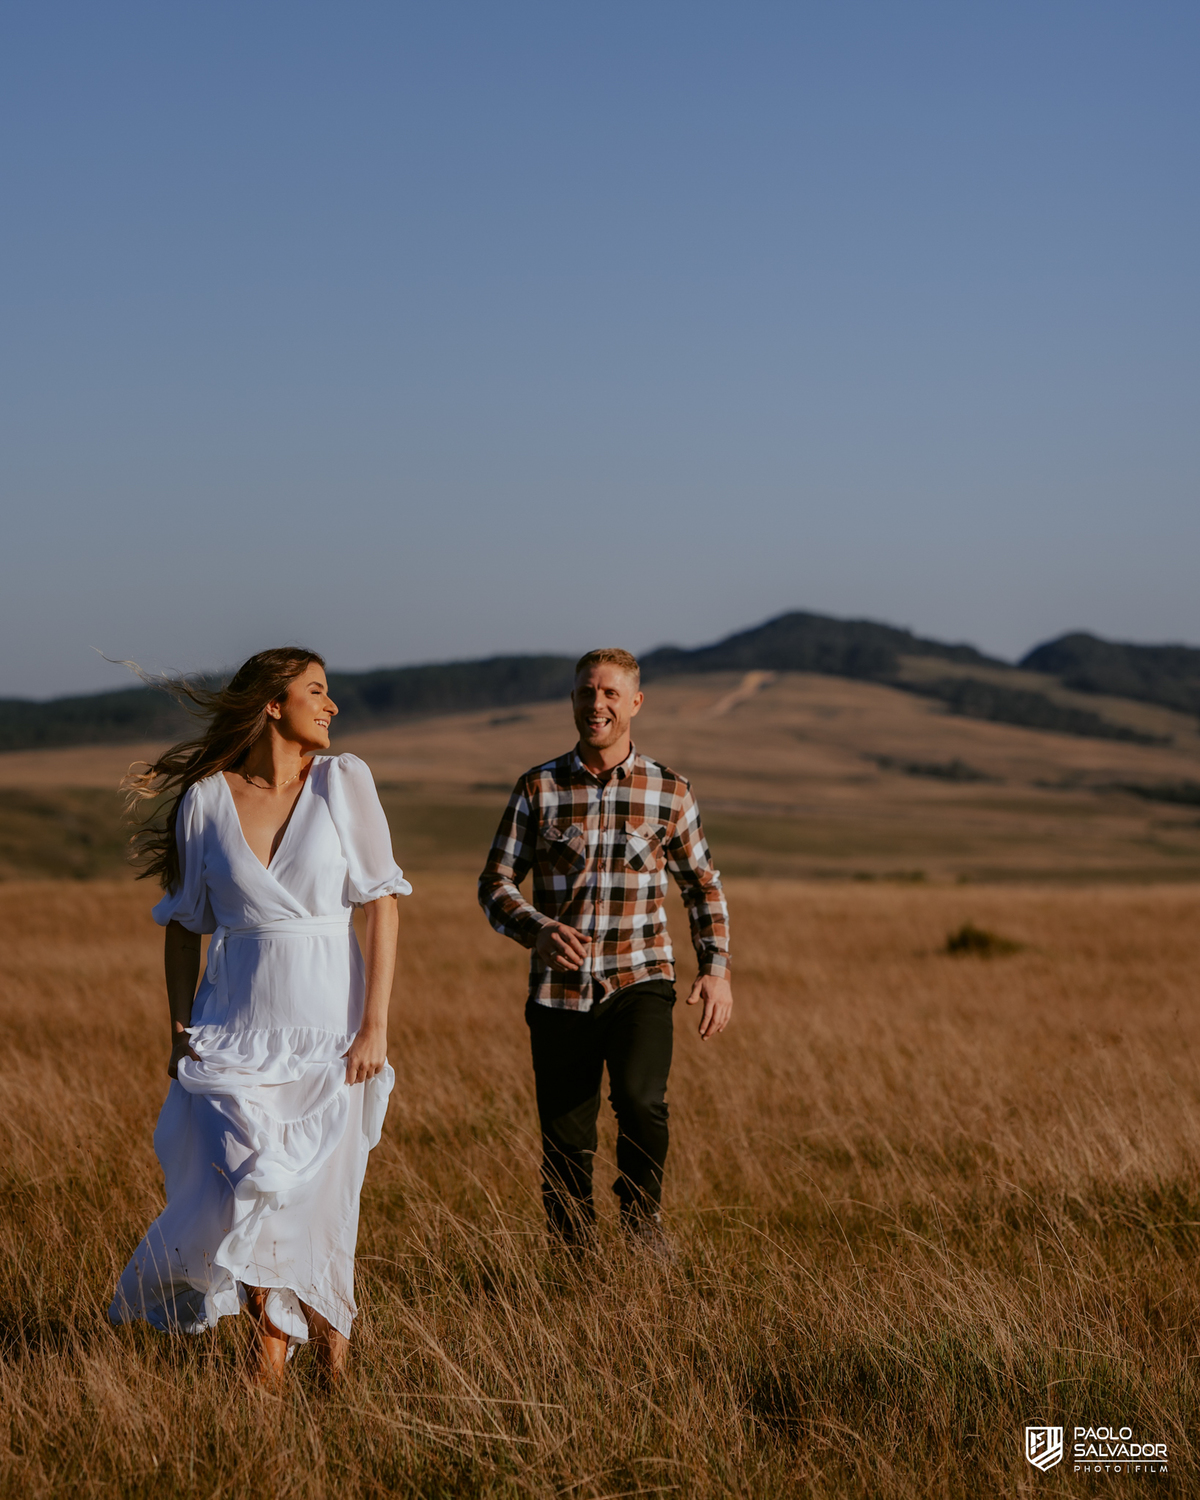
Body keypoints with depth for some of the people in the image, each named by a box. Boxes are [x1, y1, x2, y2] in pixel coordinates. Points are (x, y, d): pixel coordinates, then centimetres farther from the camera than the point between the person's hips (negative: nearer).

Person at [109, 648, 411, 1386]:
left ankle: (328, 1324, 25)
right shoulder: (206, 799, 0)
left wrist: (376, 1026, -9)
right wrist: (180, 1029, 4)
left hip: (331, 1022, 0)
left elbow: (382, 904, -3)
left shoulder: (344, 780, -2)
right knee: (252, 1184, -13)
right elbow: (184, 922, 9)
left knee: (320, 1198, 2)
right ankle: (273, 1325, 14)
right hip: (238, 1025, 0)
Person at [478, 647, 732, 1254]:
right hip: (560, 992, 1)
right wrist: (538, 930, -19)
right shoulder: (538, 789, 2)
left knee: (641, 1098, -26)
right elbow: (495, 885, 2)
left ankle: (642, 1215, -2)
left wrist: (717, 968, 2)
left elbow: (702, 886, 14)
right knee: (566, 1146, 3)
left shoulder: (669, 792, 3)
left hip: (639, 982, -1)